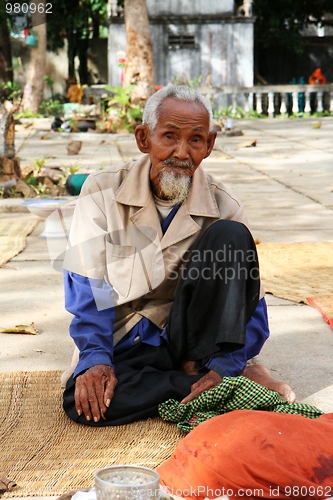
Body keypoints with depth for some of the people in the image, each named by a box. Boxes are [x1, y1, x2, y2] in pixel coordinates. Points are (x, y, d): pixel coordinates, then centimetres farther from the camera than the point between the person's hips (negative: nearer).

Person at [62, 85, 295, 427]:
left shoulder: (223, 207, -6)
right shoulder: (103, 191, -7)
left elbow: (251, 307, -8)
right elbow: (87, 285, -10)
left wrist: (224, 366, -25)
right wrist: (96, 358, -24)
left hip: (194, 334, 0)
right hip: (127, 344, 0)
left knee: (230, 236, -21)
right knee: (83, 401, -32)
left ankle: (219, 368, -23)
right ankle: (217, 382, -22)